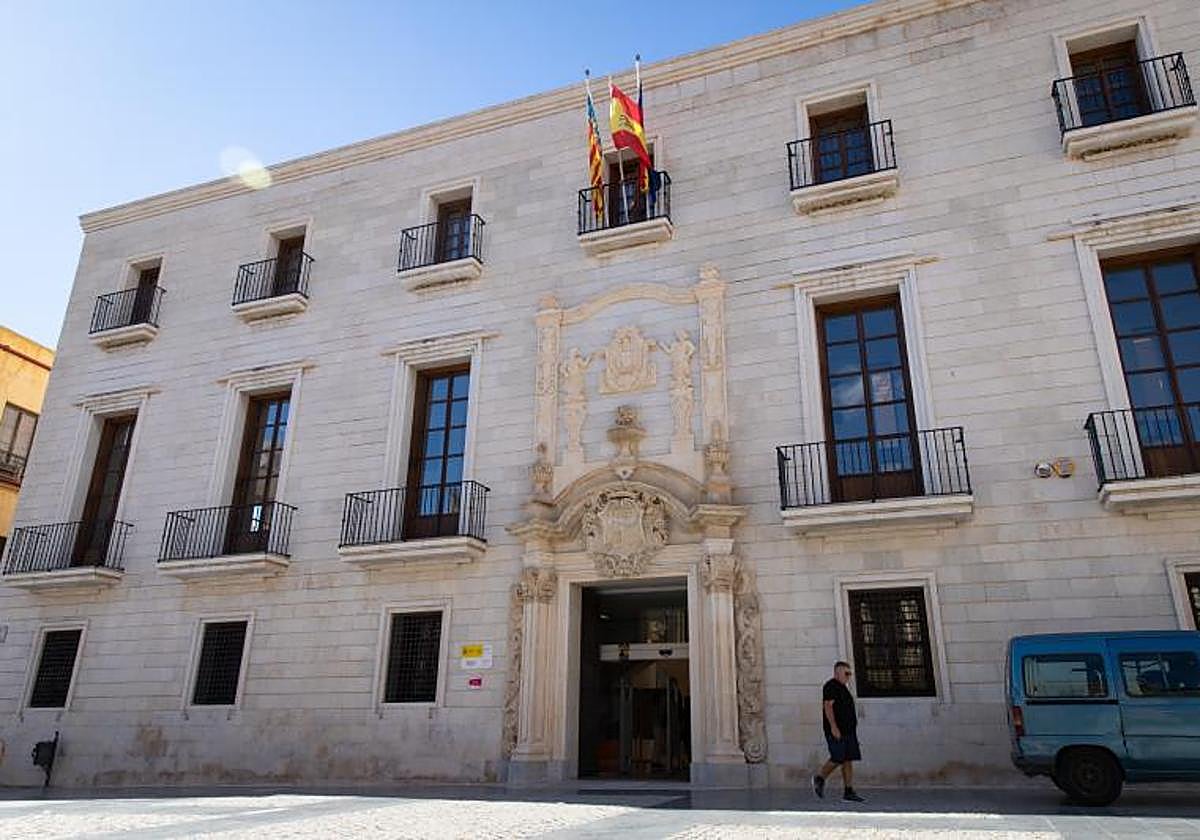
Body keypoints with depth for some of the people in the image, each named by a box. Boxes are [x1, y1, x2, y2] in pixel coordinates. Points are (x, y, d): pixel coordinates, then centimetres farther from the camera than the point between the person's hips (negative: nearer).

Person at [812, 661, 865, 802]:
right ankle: (819, 778, 10)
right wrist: (834, 727, -23)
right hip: (836, 730, -9)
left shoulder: (842, 688, 21)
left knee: (849, 760, 3)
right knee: (838, 759, -11)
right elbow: (828, 706, -17)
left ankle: (849, 792, 3)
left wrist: (852, 728, 22)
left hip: (848, 730, 9)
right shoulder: (831, 686, -8)